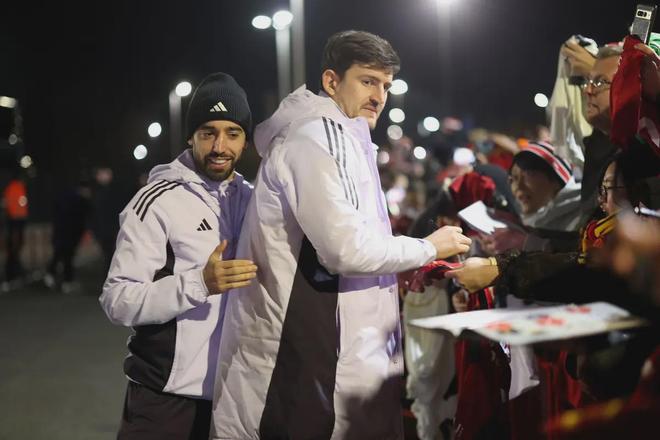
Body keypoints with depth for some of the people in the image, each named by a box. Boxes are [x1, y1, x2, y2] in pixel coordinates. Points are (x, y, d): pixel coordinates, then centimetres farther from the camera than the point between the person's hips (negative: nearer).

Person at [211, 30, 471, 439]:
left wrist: (405, 271, 12)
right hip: (307, 353, -10)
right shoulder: (315, 137, -13)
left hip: (330, 345, 10)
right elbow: (346, 248, -22)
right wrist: (428, 248, -9)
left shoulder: (335, 138, 21)